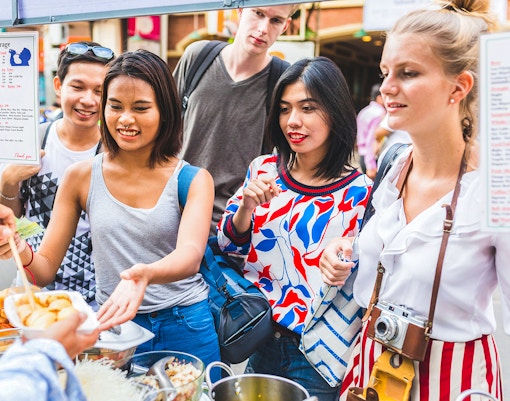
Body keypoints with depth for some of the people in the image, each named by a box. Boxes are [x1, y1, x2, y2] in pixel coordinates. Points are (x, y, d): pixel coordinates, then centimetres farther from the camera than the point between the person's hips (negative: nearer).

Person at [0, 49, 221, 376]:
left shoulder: (194, 180, -7)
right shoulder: (82, 177, -2)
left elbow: (190, 255, -24)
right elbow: (45, 269, -1)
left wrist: (145, 275, -45)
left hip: (186, 331, 0)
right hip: (111, 326, 1)